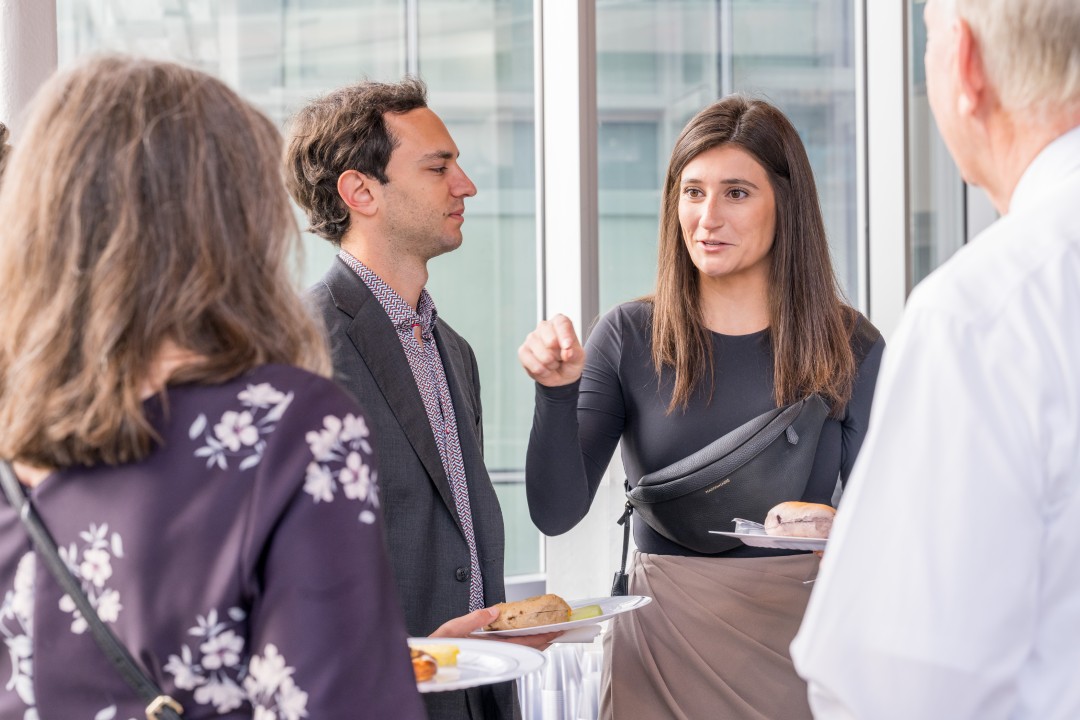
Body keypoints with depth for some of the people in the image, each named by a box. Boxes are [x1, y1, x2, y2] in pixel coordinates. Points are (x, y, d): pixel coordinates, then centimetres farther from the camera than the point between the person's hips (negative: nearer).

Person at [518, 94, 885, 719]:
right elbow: (556, 513, -7)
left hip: (797, 640, 0)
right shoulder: (630, 338, -1)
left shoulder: (851, 347, -2)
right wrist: (557, 392, -20)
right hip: (661, 644, 0)